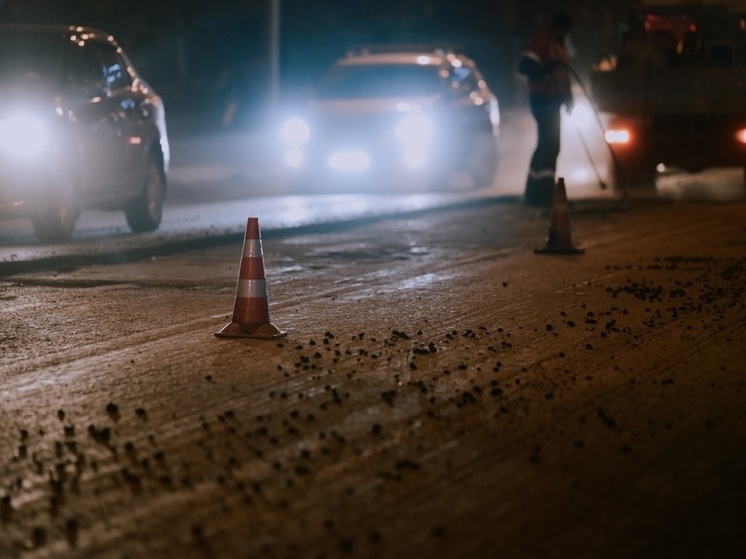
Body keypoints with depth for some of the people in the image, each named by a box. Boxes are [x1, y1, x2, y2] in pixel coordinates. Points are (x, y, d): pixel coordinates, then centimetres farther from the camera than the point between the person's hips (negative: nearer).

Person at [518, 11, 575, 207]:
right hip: (542, 99, -10)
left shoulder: (560, 44, 17)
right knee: (550, 145, -13)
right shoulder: (542, 40, -13)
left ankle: (535, 194, 20)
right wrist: (545, 69, -39)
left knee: (547, 145, 13)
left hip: (553, 99, 10)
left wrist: (568, 98, 20)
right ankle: (543, 194, -12)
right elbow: (524, 65, -23)